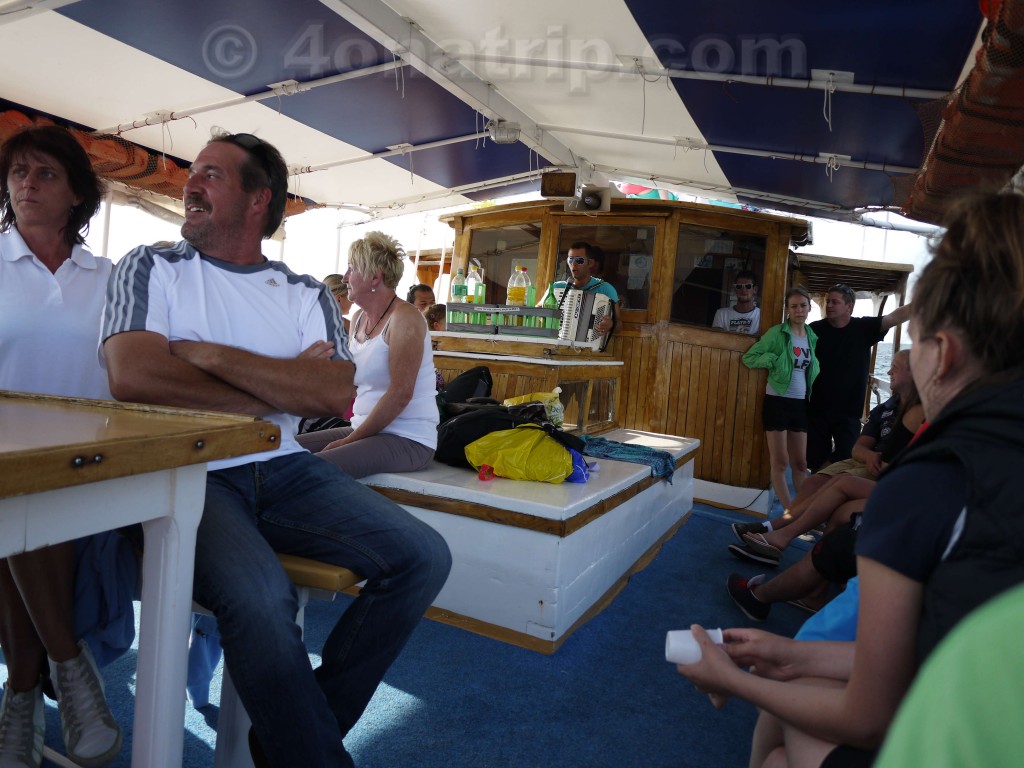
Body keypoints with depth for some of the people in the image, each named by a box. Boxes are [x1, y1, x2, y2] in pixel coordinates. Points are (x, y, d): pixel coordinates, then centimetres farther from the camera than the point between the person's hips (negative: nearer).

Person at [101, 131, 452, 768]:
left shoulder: (308, 295, 11)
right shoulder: (152, 269, 7)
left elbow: (335, 393, -6)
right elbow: (132, 375, -12)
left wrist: (208, 354, -12)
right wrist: (283, 389, -7)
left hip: (287, 471, 4)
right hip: (191, 475, -3)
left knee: (423, 557, -13)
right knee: (260, 596, -33)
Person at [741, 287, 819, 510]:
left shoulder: (813, 337, 8)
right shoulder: (777, 333, -8)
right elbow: (749, 357, -8)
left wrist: (814, 394, 5)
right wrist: (774, 360, -19)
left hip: (801, 403, 5)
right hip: (778, 401, -5)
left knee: (800, 462, 12)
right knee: (780, 462, 1)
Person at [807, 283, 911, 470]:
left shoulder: (864, 328, 1)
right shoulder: (815, 329, -1)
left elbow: (896, 316, -10)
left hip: (849, 411, 0)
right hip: (817, 409, 0)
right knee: (816, 462, 9)